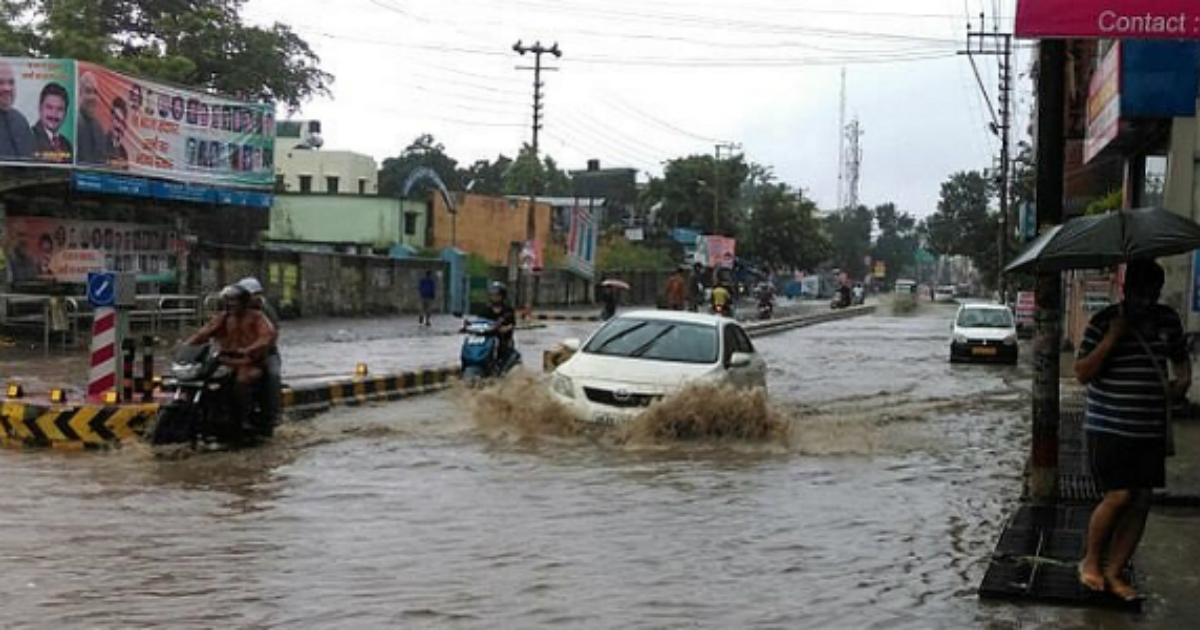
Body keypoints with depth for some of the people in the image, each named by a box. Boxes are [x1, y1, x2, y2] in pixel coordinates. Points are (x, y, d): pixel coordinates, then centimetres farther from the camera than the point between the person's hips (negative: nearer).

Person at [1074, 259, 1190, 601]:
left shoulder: (1168, 320, 6)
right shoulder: (1104, 322, -9)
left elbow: (1180, 358, 23)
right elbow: (1082, 373, -12)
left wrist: (1183, 380, 1)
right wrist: (1112, 338, -21)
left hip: (1151, 430, 5)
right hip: (1108, 428, -5)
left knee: (1141, 501, 5)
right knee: (1119, 496, -12)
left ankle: (1113, 572, 17)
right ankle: (1091, 560, 10)